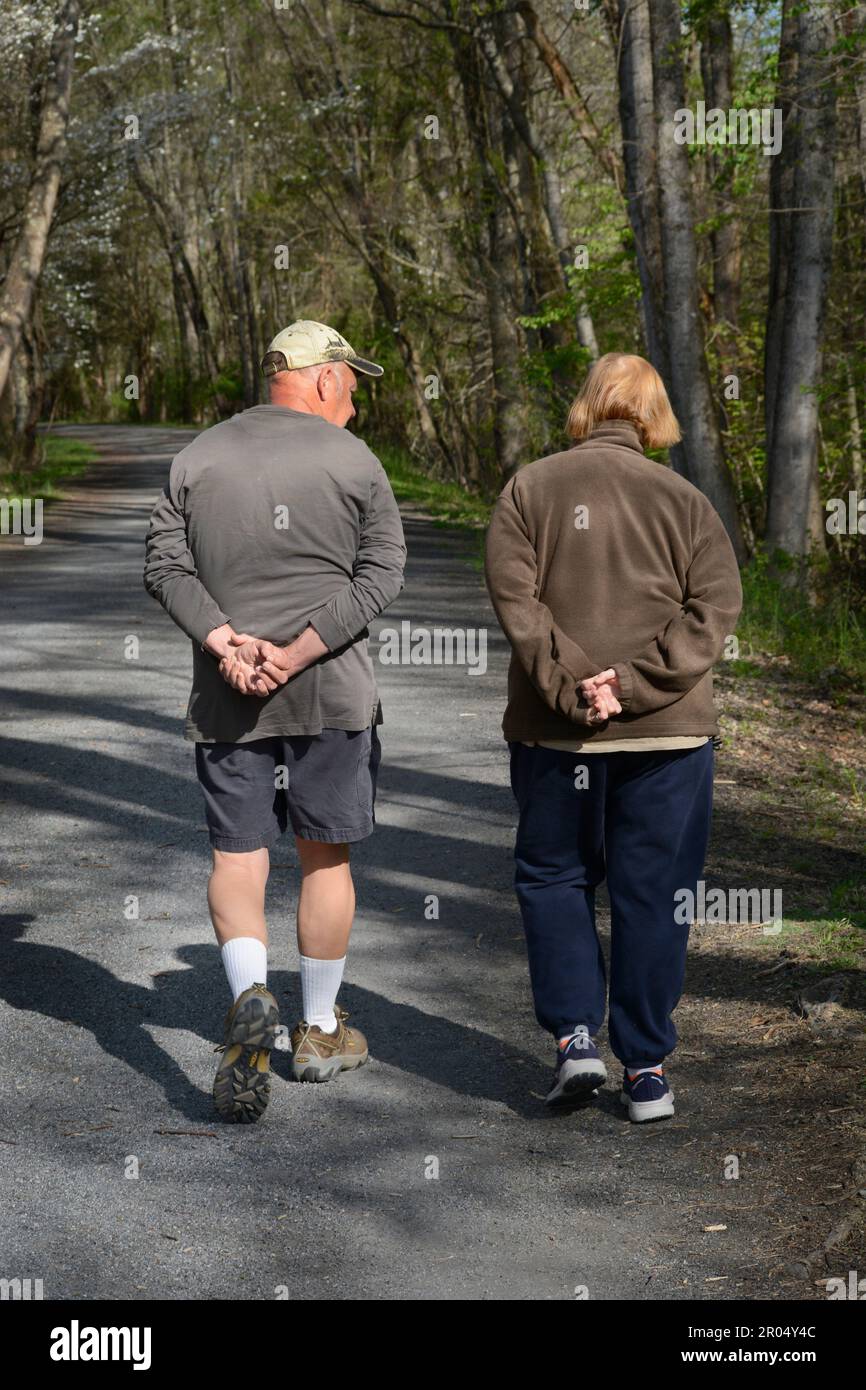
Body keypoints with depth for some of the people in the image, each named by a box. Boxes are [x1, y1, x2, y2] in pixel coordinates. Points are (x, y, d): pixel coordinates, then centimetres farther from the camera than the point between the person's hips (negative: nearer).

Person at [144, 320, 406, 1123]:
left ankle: (250, 997, -19)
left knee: (236, 855, 6)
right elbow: (380, 576, -10)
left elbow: (165, 565, -2)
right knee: (325, 857, 10)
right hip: (332, 694, -2)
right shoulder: (352, 461, -2)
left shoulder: (197, 459, 7)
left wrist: (224, 642, -11)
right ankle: (320, 1032, 20)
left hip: (225, 698, 2)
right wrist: (297, 653, -14)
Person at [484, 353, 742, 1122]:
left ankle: (576, 1035, 3)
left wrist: (572, 687, -12)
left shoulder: (530, 489, 2)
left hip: (553, 731, 0)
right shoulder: (685, 500, 4)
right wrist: (636, 682, -12)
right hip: (668, 732, 0)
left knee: (554, 877, 16)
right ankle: (647, 1072, 9)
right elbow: (715, 607, -6)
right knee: (652, 894, 7)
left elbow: (515, 598, -9)